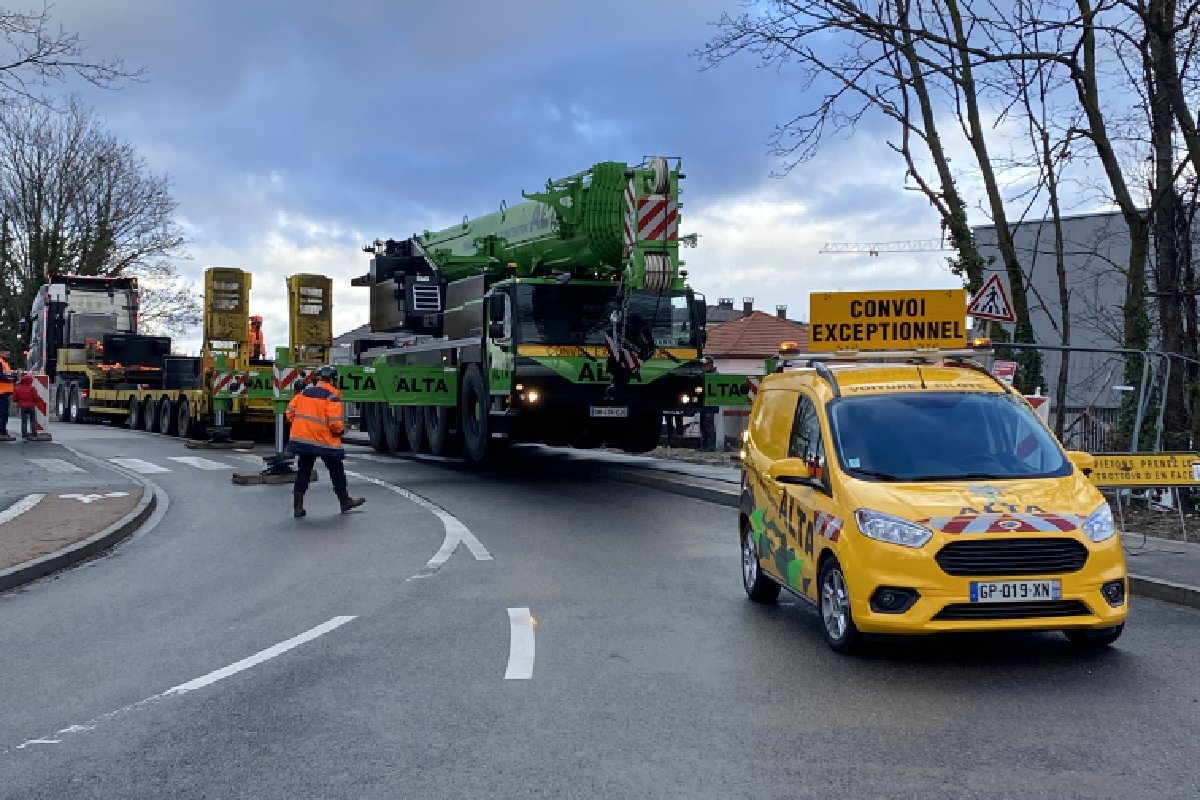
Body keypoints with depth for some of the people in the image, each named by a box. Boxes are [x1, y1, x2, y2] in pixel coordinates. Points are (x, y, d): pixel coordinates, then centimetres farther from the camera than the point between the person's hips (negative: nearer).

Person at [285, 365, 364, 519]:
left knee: (303, 473, 9)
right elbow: (334, 423, -18)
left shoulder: (304, 392, 7)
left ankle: (298, 507, 4)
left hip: (302, 439, 5)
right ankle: (345, 502, 24)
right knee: (337, 472, 12)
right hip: (325, 441, -5)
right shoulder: (332, 397, -10)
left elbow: (290, 412, 7)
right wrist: (341, 430, 2)